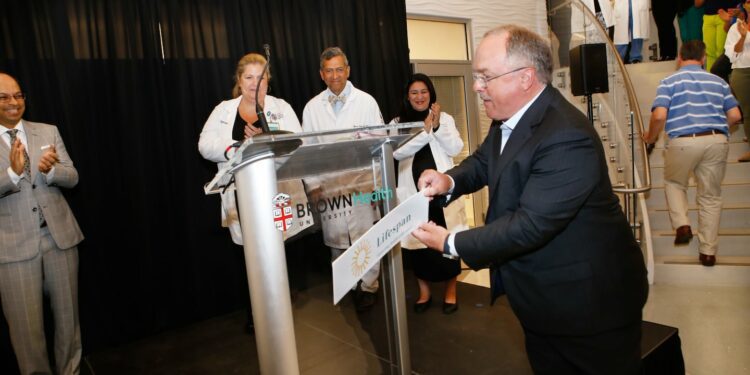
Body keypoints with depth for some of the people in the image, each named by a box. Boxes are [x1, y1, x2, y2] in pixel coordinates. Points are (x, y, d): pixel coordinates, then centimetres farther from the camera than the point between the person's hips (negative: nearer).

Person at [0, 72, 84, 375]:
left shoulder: (48, 132, 5)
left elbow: (72, 178, 1)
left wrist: (49, 169, -20)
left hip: (60, 235, 3)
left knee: (68, 314, 15)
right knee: (26, 326, 6)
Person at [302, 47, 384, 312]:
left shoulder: (366, 101, 2)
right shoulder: (312, 107, 7)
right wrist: (313, 185, 1)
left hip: (362, 183, -2)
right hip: (328, 187, 2)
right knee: (336, 241, 8)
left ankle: (368, 287, 21)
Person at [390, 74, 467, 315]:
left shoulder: (445, 119, 5)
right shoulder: (398, 123, 4)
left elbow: (455, 149, -5)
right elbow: (396, 152, -12)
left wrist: (437, 127, -17)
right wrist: (425, 131, -18)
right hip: (413, 191, 1)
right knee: (417, 241, 9)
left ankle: (450, 291, 26)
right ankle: (424, 292, 28)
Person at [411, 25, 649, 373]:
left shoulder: (567, 138, -31)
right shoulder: (509, 119, 0)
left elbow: (530, 225, -32)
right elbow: (484, 161, 15)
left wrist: (451, 243, -22)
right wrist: (450, 180, -9)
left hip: (590, 302, -8)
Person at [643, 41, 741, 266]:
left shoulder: (669, 82, 3)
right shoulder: (718, 82, 15)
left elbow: (659, 116, -11)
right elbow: (734, 115, 10)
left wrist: (650, 137, 6)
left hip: (683, 141, -3)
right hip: (717, 141, 3)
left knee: (674, 182, 26)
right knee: (711, 196, 14)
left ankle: (682, 225, 6)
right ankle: (708, 252, 20)